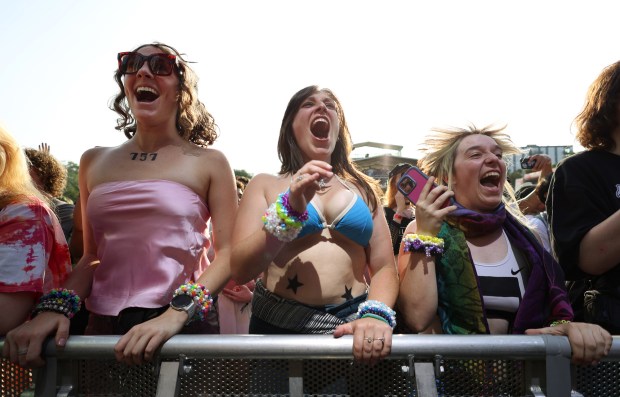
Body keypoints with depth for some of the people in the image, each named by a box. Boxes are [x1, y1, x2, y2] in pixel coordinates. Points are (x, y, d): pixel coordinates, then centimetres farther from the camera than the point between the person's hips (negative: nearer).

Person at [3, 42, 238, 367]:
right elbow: (93, 256, 11)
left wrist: (177, 313, -20)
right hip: (104, 328, 4)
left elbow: (228, 252, -8)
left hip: (183, 328, -3)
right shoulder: (94, 162, 9)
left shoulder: (209, 162, -2)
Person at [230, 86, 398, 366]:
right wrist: (291, 207, -17)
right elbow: (240, 270, -6)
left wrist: (376, 314, -16)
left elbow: (384, 267, 3)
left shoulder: (364, 189, 8)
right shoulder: (265, 185, 3)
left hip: (351, 330, 2)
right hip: (278, 327, -1)